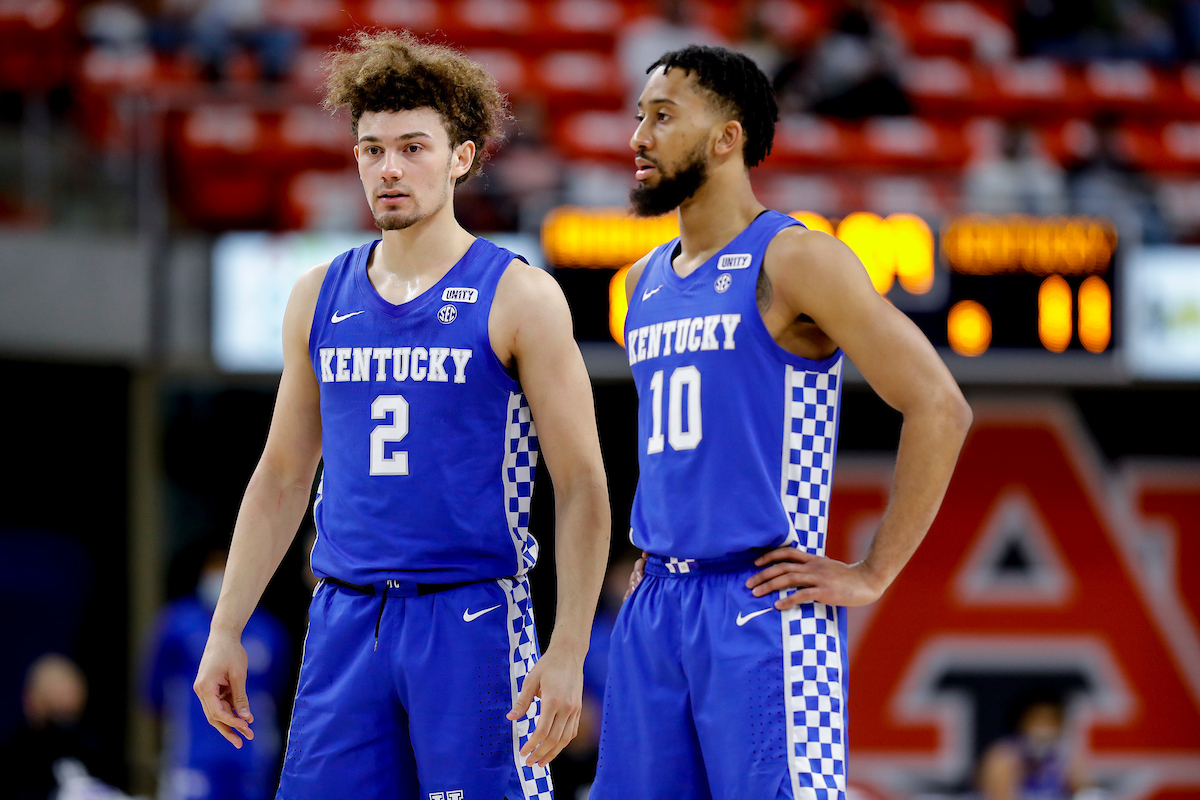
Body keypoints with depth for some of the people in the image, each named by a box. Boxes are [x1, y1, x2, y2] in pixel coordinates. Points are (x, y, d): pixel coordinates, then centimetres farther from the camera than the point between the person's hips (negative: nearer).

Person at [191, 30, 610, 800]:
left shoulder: (517, 297, -3)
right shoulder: (320, 297, 12)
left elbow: (582, 487, -5)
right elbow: (282, 477, 18)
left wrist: (568, 653, -14)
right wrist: (226, 630, 12)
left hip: (474, 621, -4)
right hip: (344, 620, 4)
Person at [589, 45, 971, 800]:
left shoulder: (794, 261, -8)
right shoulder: (645, 281, 16)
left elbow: (940, 407, -14)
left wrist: (871, 577, -14)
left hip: (762, 604, -7)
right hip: (655, 605, 7)